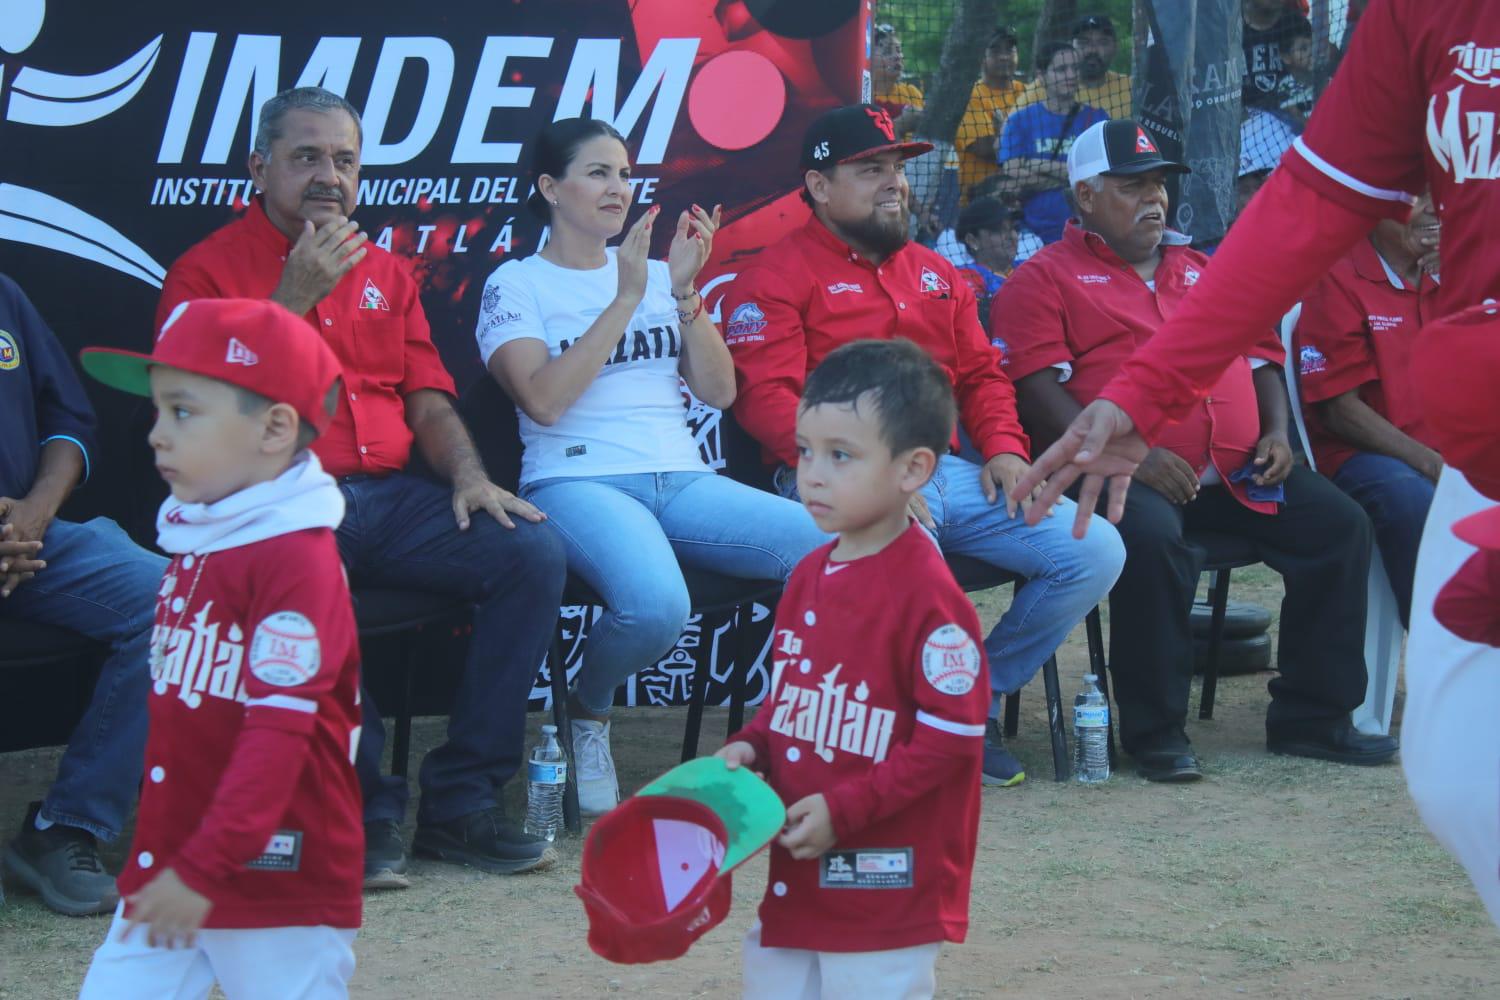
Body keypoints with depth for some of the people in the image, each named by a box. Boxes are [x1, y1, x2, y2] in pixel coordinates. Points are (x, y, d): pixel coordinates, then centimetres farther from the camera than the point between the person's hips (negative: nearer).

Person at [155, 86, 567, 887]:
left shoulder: (383, 273, 21)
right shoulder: (208, 271, 4)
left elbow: (427, 398, 19)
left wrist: (468, 476, -2)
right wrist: (297, 296, -10)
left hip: (387, 498, 5)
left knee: (532, 551, -19)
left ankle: (460, 802, -12)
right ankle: (364, 811, -23)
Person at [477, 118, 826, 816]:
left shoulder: (657, 275, 21)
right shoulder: (517, 283, 7)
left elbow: (719, 391, 11)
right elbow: (543, 398, -11)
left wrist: (685, 292, -1)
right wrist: (625, 299, -11)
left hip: (681, 480, 5)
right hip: (577, 481, -4)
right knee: (656, 603, -38)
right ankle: (587, 714, -4)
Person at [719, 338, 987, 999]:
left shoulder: (925, 592, -17)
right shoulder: (808, 578, 8)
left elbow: (950, 739, -18)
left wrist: (845, 809, -20)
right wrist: (749, 748, 1)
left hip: (888, 891, -8)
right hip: (797, 880, 8)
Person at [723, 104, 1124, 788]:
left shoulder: (934, 274, 26)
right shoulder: (778, 276, 3)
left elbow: (982, 372, 26)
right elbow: (767, 397, -9)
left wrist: (1004, 449, 4)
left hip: (952, 474, 7)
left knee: (1097, 551, -10)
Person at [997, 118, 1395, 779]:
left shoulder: (1201, 271, 27)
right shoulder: (1045, 278, 5)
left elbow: (1260, 354, 29)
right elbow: (1035, 389, -8)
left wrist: (1277, 430, 7)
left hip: (1237, 474, 6)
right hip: (1125, 476, -6)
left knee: (1340, 525, -11)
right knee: (1152, 539, -37)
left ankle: (1311, 717, -2)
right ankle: (1155, 731, -22)